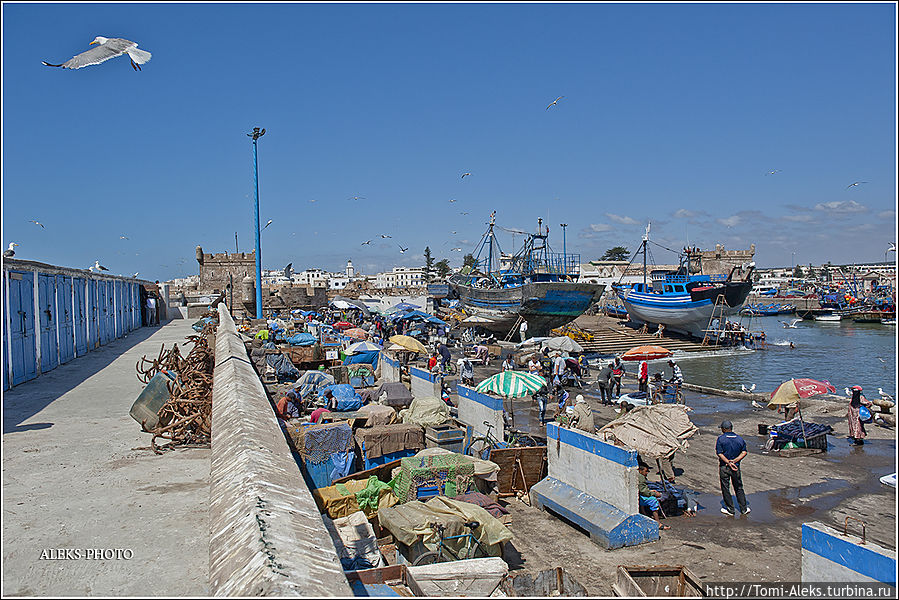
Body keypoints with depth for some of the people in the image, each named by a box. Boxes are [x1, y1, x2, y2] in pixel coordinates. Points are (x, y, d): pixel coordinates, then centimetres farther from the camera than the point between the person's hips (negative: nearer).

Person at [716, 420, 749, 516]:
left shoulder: (721, 439, -10)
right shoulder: (739, 438, 2)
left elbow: (719, 453, -16)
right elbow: (744, 452, -2)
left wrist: (728, 462, -17)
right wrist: (735, 460, -9)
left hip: (724, 467, -4)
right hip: (736, 466, 4)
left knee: (725, 488, 7)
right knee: (739, 488, 17)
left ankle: (730, 509, 13)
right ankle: (744, 509, 21)